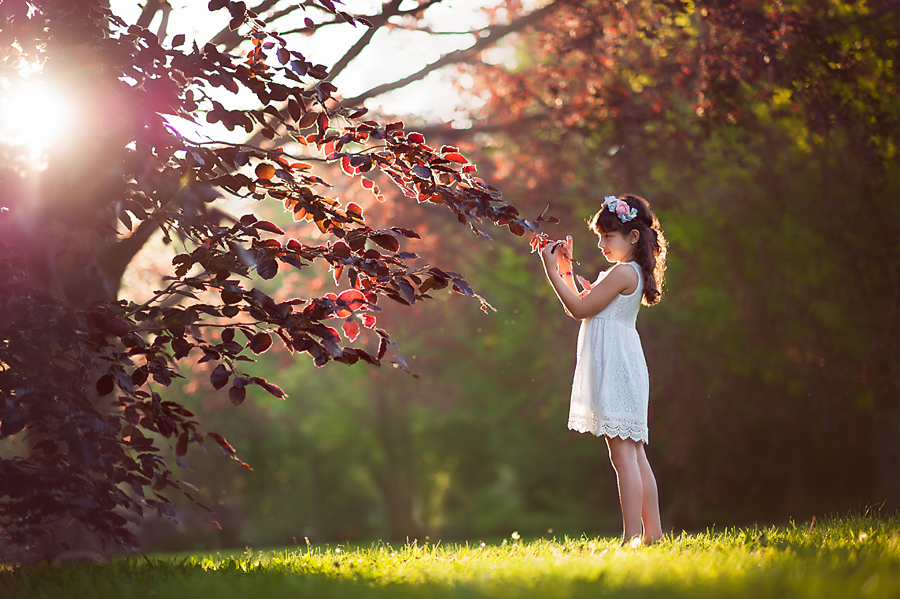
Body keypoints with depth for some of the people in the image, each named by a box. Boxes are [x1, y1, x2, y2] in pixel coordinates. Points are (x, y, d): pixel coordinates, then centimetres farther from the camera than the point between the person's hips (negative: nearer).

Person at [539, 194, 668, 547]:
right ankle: (653, 534, 13)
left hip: (616, 370, -10)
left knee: (623, 453, -11)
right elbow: (581, 308, 23)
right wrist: (566, 270, 18)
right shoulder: (630, 273, 18)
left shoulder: (623, 272, -12)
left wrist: (552, 271, -6)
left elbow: (579, 309, -12)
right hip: (620, 369, 10)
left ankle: (631, 538, -13)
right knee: (634, 455, 10)